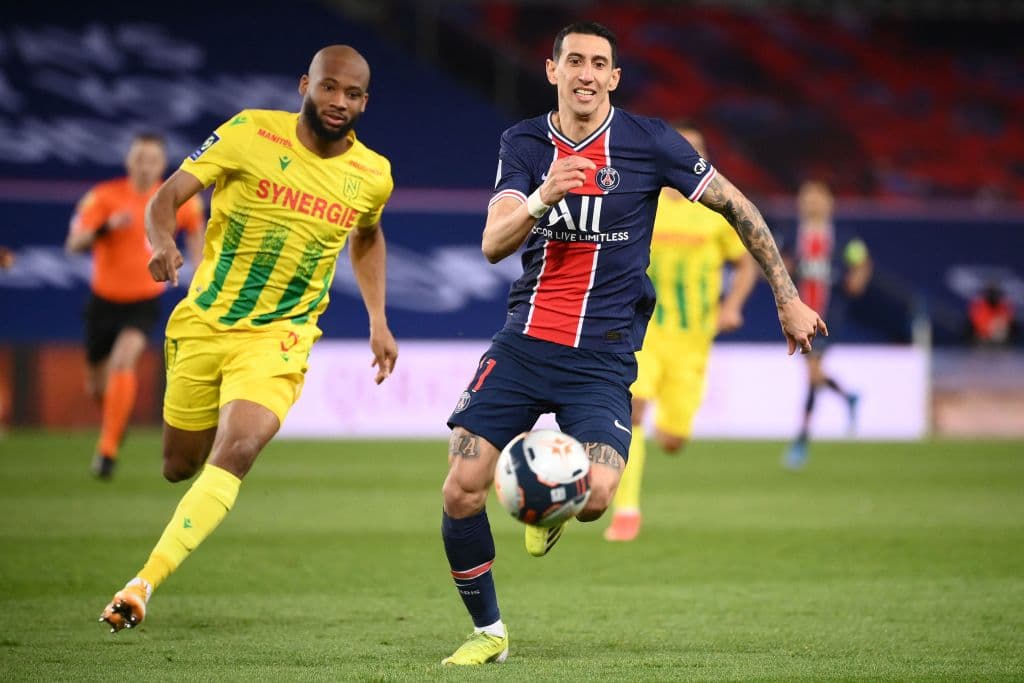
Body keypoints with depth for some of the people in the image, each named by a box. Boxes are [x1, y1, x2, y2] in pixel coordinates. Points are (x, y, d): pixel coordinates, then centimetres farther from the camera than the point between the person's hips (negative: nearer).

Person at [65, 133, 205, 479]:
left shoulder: (178, 201, -5)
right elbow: (74, 244, -22)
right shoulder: (104, 196, -12)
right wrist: (106, 227, -39)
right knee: (97, 383, 11)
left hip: (145, 301, -1)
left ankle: (108, 448, -21)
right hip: (104, 300, 1)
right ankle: (115, 415, 48)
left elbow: (195, 230, 18)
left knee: (123, 362, -26)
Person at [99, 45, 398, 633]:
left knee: (235, 453, -24)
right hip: (203, 322, 0)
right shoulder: (251, 134, -10)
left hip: (277, 338, 0)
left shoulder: (373, 176, 0)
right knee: (180, 467, 9)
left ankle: (144, 584, -28)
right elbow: (168, 196, -11)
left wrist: (378, 322, 16)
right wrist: (164, 244, -32)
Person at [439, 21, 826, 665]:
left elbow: (734, 204, 4)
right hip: (524, 342, 2)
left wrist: (789, 299, 5)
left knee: (595, 497, -23)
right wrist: (541, 198, -29)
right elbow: (493, 244, -9)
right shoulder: (525, 143, 3)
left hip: (602, 357, -2)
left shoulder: (648, 141, -5)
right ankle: (488, 631, 14)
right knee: (462, 491, -9)